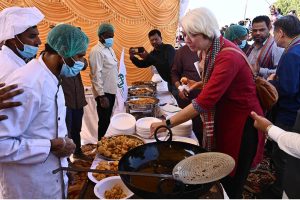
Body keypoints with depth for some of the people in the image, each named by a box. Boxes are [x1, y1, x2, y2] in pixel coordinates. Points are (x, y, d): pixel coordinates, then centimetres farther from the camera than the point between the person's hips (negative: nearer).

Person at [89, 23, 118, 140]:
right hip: (103, 92, -8)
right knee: (104, 122, 0)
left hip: (111, 90, 8)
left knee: (107, 120, 16)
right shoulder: (97, 51, -16)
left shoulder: (109, 49, 12)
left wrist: (114, 89, 16)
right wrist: (101, 95, -23)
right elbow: (96, 75, -20)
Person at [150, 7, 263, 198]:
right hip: (223, 119, 8)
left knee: (231, 184, 7)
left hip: (241, 125, -8)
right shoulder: (213, 50, 2)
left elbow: (205, 101, -31)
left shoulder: (228, 57, -27)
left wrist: (168, 124, -26)